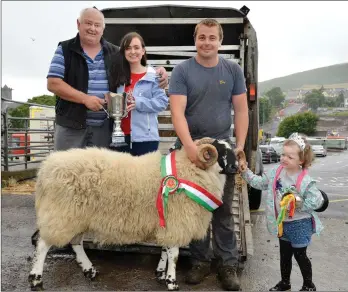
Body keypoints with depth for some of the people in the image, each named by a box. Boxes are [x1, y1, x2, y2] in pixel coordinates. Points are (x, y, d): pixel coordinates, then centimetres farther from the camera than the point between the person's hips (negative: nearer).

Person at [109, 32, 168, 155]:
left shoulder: (153, 76, -5)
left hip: (145, 137, -4)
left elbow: (162, 102, -12)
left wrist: (138, 102, -21)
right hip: (122, 136, 5)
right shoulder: (119, 75, 10)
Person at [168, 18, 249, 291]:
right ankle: (200, 261, 25)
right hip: (190, 149, -1)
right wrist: (190, 146, -27)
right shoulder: (182, 71, -3)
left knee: (223, 211, 9)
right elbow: (177, 112, -13)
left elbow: (241, 110, 5)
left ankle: (228, 265, 21)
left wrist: (240, 145, -5)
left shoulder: (233, 70, 4)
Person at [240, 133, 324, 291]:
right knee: (284, 254, 20)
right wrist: (246, 172, -5)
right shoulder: (276, 172, -6)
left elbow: (317, 200, -21)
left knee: (300, 255, 11)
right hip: (282, 223, 5)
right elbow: (260, 183, 3)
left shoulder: (305, 181, -23)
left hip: (299, 224, -5)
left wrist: (299, 206, -22)